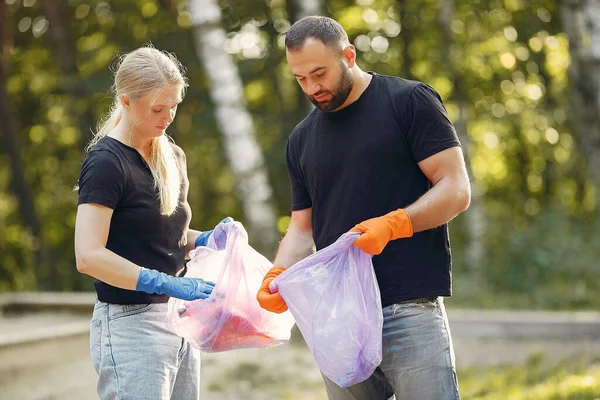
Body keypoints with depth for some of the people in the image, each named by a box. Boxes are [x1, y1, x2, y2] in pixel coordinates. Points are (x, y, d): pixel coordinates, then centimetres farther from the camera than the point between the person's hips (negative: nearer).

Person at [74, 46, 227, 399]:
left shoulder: (172, 157, 13)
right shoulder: (106, 162, -12)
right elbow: (89, 256, -22)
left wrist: (205, 240, 5)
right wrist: (166, 283, -28)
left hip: (178, 319, 8)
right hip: (129, 323, -8)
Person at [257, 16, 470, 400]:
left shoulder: (409, 101, 0)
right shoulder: (303, 139, 17)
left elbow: (456, 189, -6)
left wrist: (392, 225, -22)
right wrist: (278, 275, -2)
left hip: (411, 310, -5)